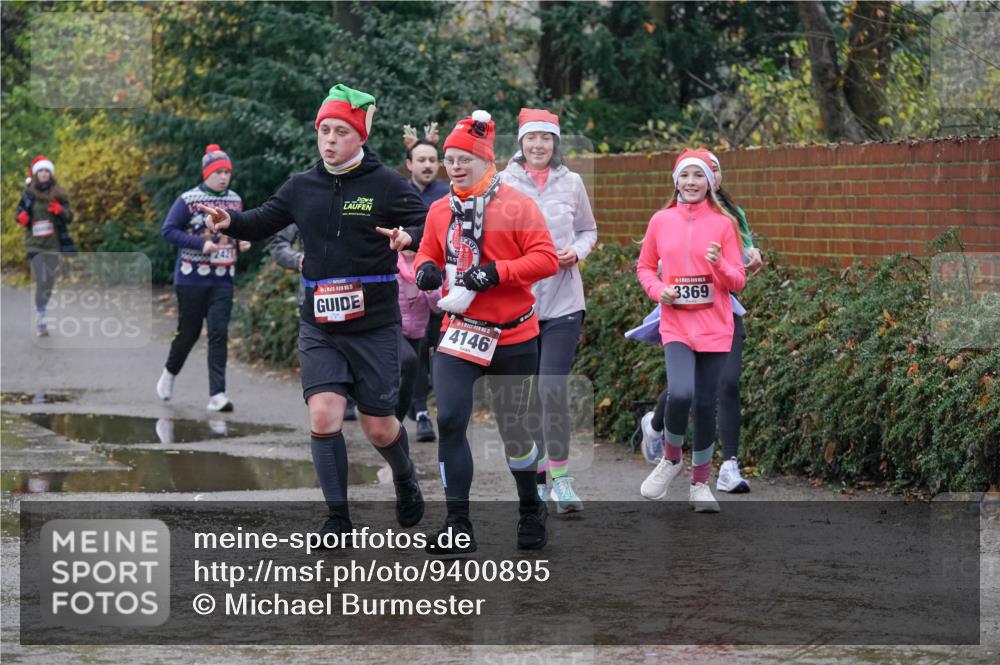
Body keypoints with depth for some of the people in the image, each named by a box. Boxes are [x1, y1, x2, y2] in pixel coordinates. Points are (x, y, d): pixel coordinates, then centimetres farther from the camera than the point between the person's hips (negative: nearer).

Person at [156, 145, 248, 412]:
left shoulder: (235, 200, 10)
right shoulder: (188, 200, -6)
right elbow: (168, 230, -9)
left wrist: (242, 243, 3)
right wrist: (201, 244, -19)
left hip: (222, 280, 3)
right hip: (191, 278, -3)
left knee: (219, 334, -8)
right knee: (189, 331, 6)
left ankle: (217, 395, -12)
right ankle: (170, 372, 35)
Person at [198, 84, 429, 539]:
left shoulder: (385, 184, -6)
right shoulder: (303, 186, 6)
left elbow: (430, 227, -9)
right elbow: (263, 223, 16)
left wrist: (409, 237, -32)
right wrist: (230, 222, -5)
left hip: (375, 326, -3)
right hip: (319, 326, 3)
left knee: (378, 427, 6)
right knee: (323, 416, -13)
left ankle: (406, 480, 39)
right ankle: (338, 519, -3)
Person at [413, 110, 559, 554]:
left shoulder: (516, 206, -7)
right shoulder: (439, 211, 8)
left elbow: (546, 260, -11)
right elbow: (428, 253, 19)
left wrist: (495, 272, -22)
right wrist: (425, 269, -5)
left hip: (513, 338, -3)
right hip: (459, 332, 3)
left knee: (513, 428, 7)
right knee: (449, 421, -11)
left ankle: (531, 512, 30)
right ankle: (458, 525, -6)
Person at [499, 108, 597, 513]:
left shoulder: (571, 183, 6)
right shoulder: (504, 183, 2)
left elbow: (588, 229, 18)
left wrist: (577, 252, -2)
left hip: (563, 301, -1)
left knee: (553, 388, -13)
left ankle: (561, 476, -3)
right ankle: (538, 476, 17)